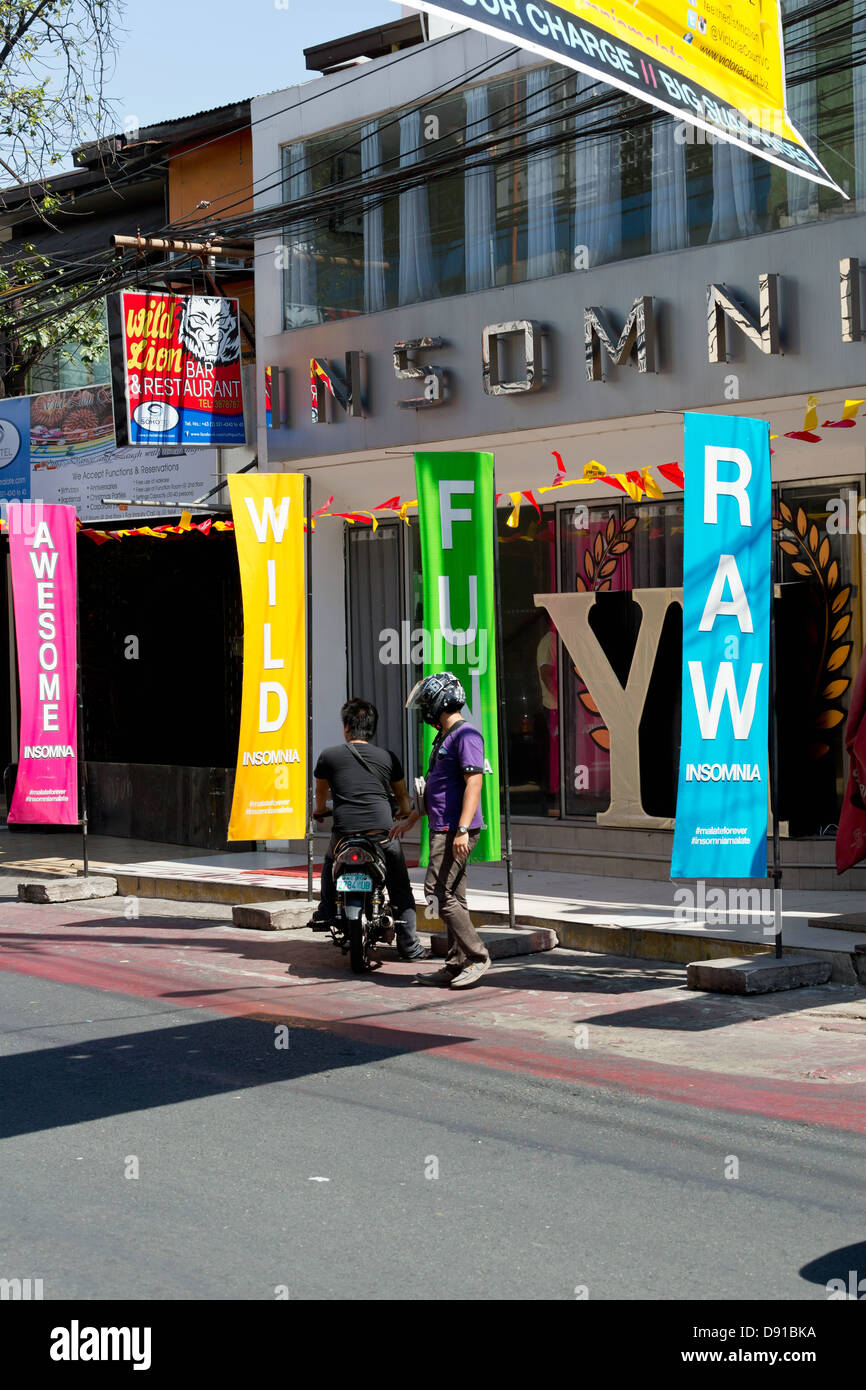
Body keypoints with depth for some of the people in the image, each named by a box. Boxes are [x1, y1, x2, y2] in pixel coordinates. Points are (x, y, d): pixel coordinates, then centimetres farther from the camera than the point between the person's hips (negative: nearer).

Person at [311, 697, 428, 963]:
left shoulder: (329, 755, 8)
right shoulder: (387, 757, 10)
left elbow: (321, 792, 25)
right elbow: (402, 795, 21)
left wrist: (319, 811, 48)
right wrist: (405, 813, 44)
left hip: (344, 830, 0)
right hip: (382, 830, 0)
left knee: (330, 864, 33)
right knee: (401, 888, 13)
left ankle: (325, 913, 23)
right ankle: (409, 945, 10)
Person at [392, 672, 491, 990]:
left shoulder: (466, 735, -13)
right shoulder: (444, 737, 19)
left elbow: (474, 782, -21)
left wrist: (463, 829, -26)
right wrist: (412, 819, 35)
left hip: (455, 831, -10)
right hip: (442, 829, 10)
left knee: (439, 893, -12)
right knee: (452, 897, 9)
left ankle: (477, 956, -6)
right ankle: (456, 965, 12)